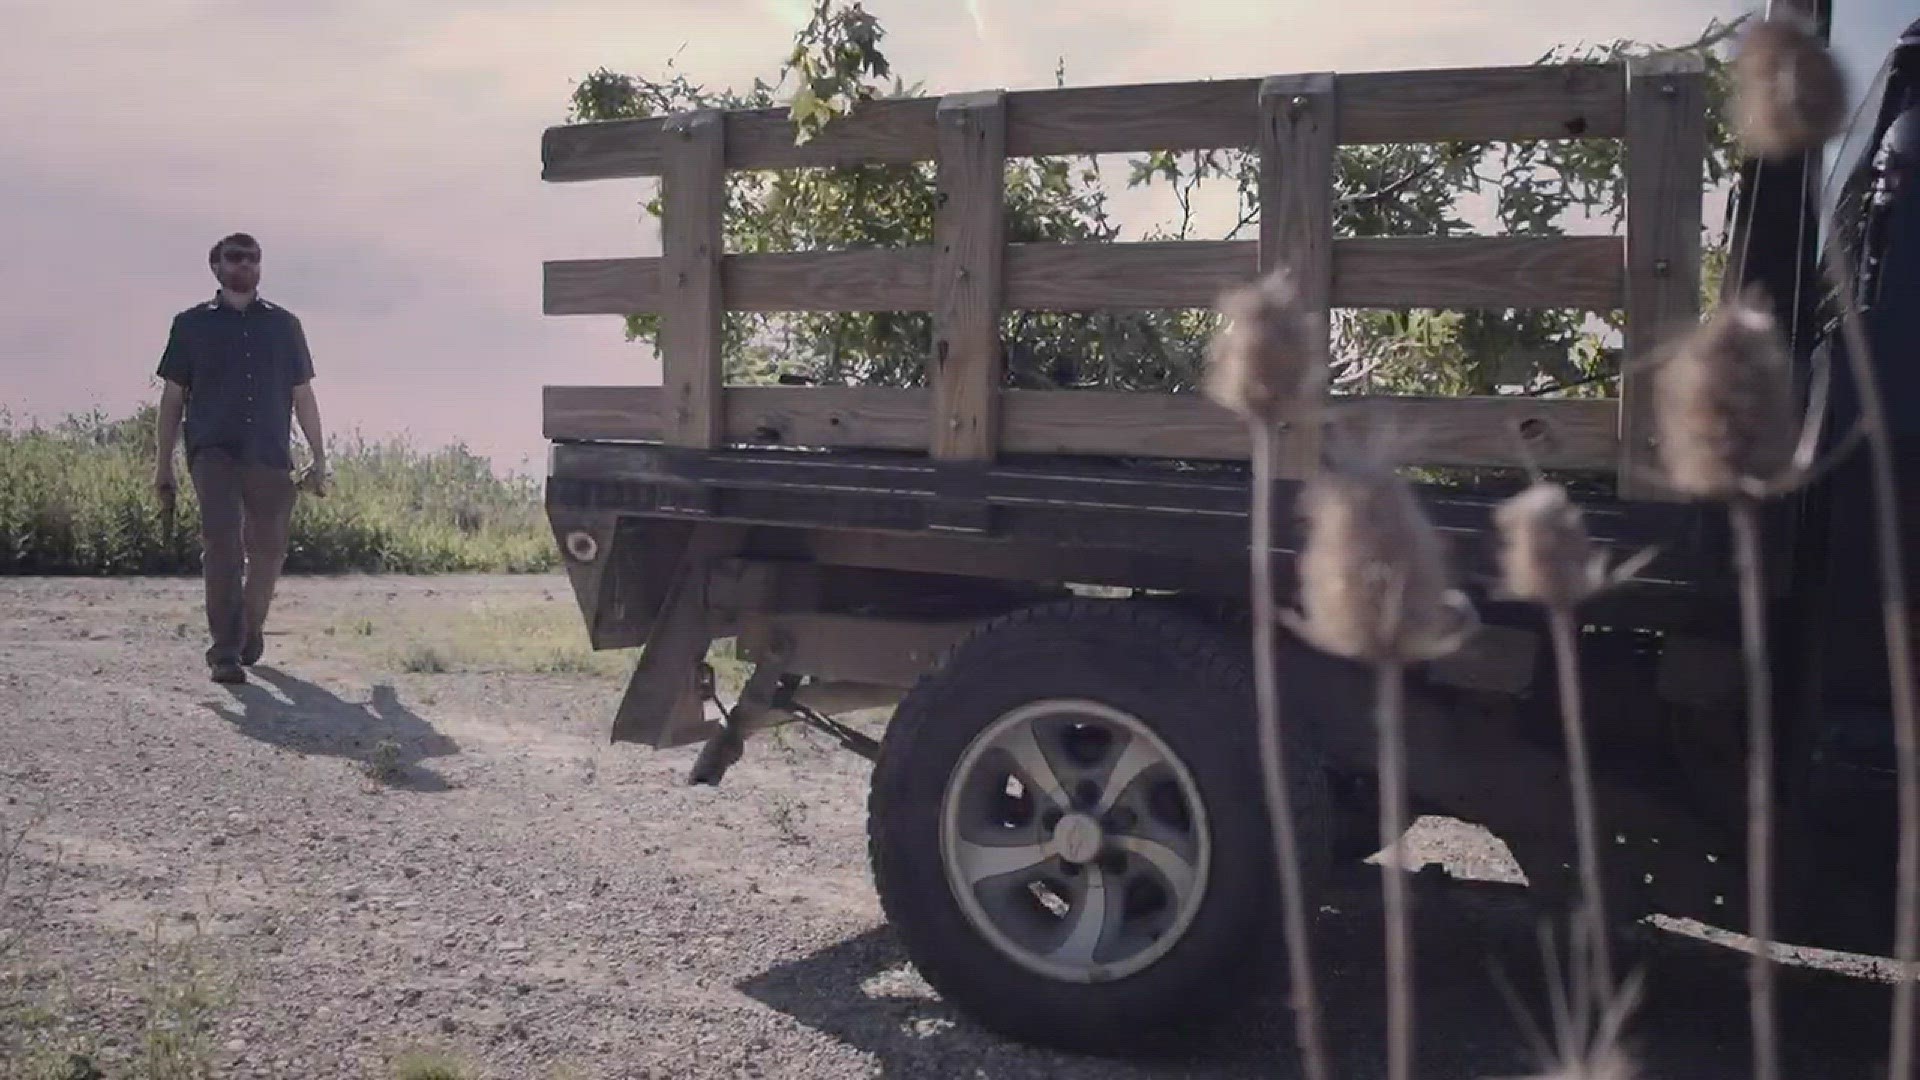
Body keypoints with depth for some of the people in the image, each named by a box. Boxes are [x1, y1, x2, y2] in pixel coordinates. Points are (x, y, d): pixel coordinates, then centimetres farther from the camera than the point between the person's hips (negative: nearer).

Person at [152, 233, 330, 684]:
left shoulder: (284, 325, 15)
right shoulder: (192, 324, 11)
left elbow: (303, 397, 16)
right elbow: (172, 397, 12)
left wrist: (319, 460, 11)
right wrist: (163, 465, 8)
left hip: (270, 456, 2)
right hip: (214, 452, -2)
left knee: (267, 552, 4)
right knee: (222, 541, -19)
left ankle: (249, 634, 28)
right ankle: (225, 651, -22)